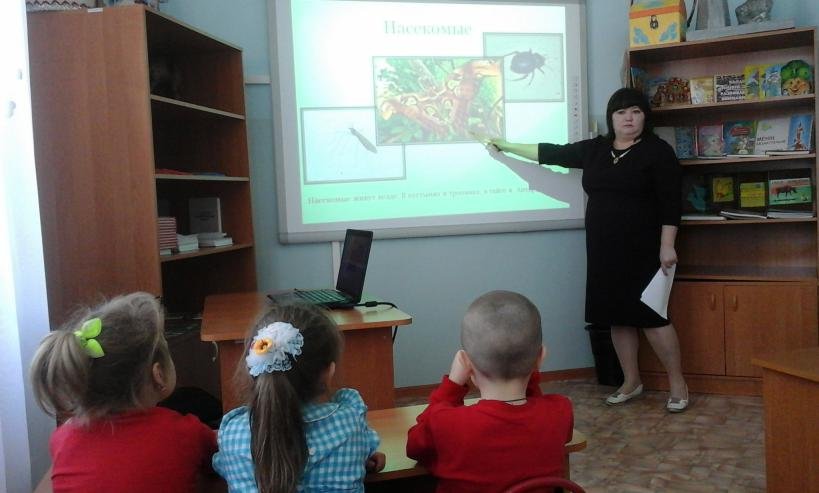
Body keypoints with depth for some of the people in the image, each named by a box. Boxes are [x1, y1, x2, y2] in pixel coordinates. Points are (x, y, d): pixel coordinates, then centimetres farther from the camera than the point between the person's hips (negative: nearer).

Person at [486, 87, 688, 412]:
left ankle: (677, 384, 11)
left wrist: (667, 246, -15)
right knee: (617, 314, 10)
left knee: (651, 315, -5)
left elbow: (670, 204, -9)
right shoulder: (595, 149, 10)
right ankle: (631, 382, 23)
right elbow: (553, 153, 13)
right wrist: (506, 146, 15)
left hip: (642, 250, -5)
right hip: (604, 250, 6)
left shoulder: (657, 151, -5)